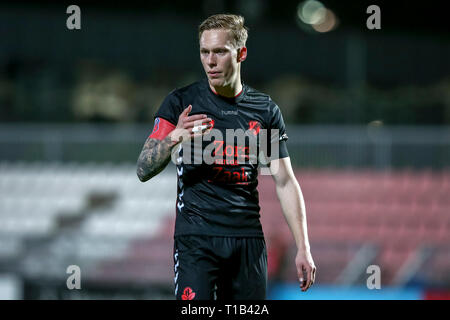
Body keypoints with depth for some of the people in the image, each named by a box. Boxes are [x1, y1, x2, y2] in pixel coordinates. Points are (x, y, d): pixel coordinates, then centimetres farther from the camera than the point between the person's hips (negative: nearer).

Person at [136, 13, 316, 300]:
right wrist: (174, 138, -22)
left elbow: (285, 182, 11)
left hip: (248, 239, 3)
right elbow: (144, 171, -1)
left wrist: (303, 248, 3)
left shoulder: (266, 110, 10)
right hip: (196, 237, -3)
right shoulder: (182, 103, 2)